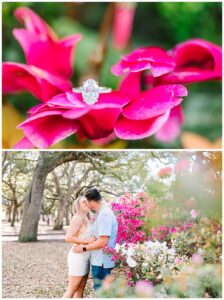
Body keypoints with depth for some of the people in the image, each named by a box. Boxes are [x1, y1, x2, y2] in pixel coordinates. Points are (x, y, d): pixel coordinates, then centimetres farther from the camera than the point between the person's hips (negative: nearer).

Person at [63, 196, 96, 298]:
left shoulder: (86, 219, 15)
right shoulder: (78, 217, -12)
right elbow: (68, 237, -20)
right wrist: (86, 241, -19)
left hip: (85, 257, 9)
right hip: (78, 257, -9)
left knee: (80, 289, 10)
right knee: (71, 290, -4)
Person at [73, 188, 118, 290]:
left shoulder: (104, 215, -20)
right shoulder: (104, 212, 11)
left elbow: (103, 241, -23)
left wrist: (83, 248, -14)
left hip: (101, 262, -10)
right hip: (101, 260, 10)